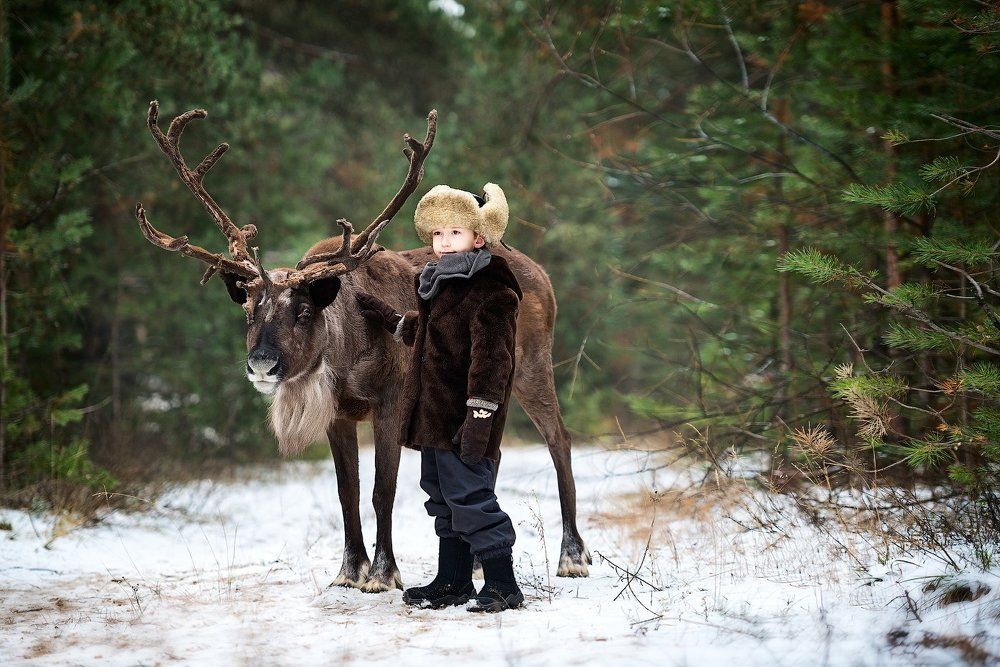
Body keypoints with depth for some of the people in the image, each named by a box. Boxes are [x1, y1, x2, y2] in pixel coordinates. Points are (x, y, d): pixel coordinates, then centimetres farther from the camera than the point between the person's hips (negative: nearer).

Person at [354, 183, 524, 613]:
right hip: (433, 415, 10)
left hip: (461, 419, -10)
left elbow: (489, 359, -21)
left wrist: (479, 416, -27)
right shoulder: (441, 284, 15)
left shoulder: (490, 290, -14)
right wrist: (385, 317, 44)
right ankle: (453, 582, 26)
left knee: (469, 497, -9)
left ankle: (502, 584, -3)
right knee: (442, 497, 16)